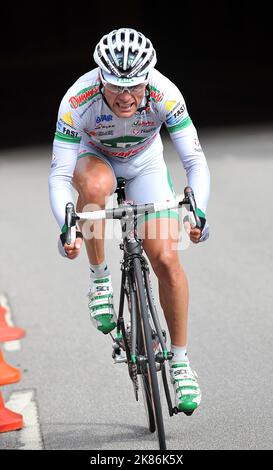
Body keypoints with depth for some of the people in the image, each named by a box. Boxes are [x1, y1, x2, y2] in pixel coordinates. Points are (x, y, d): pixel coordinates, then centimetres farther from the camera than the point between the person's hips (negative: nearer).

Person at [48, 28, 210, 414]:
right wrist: (66, 227, -46)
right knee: (96, 184, -39)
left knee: (166, 259, -14)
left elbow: (195, 160, -31)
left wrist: (198, 211, -47)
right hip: (94, 157, -1)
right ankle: (99, 280, -17)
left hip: (145, 165, 1)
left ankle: (180, 361, 2)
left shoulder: (165, 94, -33)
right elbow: (59, 175, -31)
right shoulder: (77, 101, -34)